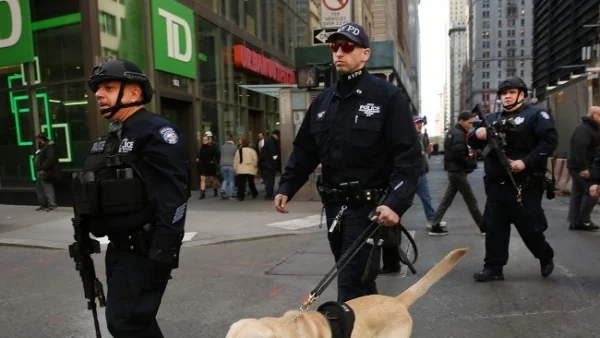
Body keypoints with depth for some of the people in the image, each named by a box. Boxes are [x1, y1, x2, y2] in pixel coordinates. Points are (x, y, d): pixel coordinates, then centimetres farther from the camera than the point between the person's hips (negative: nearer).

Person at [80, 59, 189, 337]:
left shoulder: (156, 131, -14)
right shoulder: (110, 138, 16)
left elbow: (173, 198, -23)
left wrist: (163, 252, -26)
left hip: (145, 250, -9)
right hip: (119, 248, 10)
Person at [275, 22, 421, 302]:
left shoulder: (387, 96, -7)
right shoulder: (324, 100, 12)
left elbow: (409, 155, -13)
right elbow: (304, 150, 15)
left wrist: (396, 203, -24)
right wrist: (286, 187, 4)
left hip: (368, 207, -6)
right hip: (334, 206, 6)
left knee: (350, 285, -5)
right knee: (359, 282, 19)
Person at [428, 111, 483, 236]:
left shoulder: (452, 131, 14)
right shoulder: (459, 135, -16)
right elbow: (459, 155, -24)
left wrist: (470, 152, 5)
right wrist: (472, 163, -10)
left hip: (453, 170, 10)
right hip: (457, 171, -10)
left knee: (447, 199, 10)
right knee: (471, 200, 0)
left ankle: (435, 226, 12)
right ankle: (484, 227, 10)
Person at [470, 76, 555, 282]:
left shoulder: (536, 115, 0)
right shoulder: (493, 119, 17)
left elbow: (550, 141, -12)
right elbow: (477, 145, 20)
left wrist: (526, 161, -22)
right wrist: (477, 136, -4)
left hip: (525, 184, -5)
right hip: (496, 185, 5)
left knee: (529, 227, 4)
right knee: (494, 228, 6)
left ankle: (546, 257, 31)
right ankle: (494, 267, 14)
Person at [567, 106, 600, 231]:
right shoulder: (584, 129, -15)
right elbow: (580, 148, -26)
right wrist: (584, 168, -29)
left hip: (579, 167, 10)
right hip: (580, 167, -10)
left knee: (578, 193, 9)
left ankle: (575, 222, 12)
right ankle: (583, 220, -2)